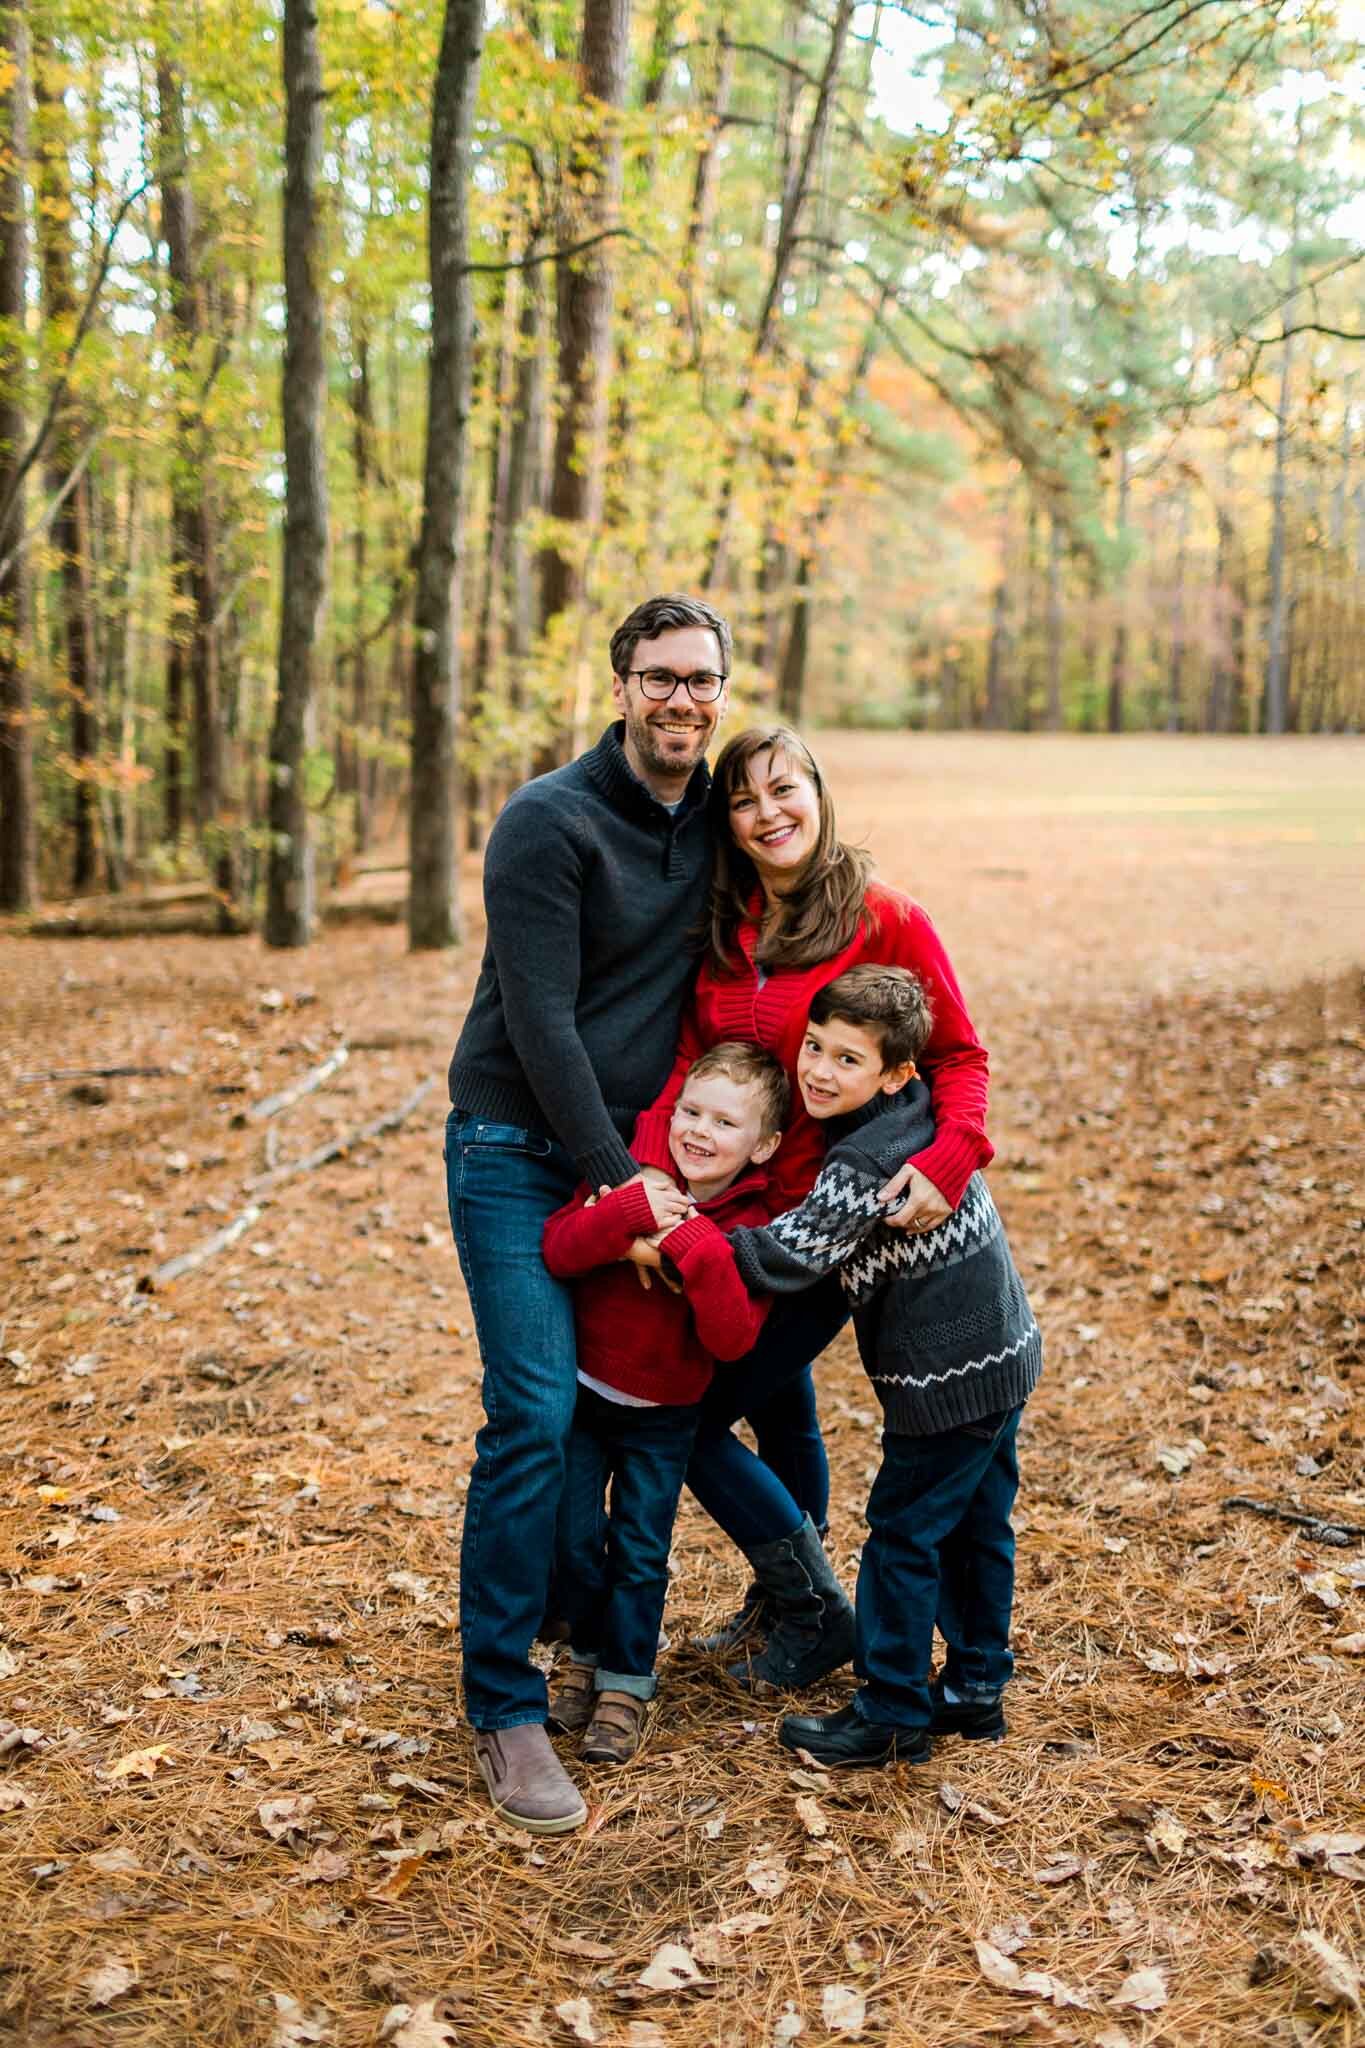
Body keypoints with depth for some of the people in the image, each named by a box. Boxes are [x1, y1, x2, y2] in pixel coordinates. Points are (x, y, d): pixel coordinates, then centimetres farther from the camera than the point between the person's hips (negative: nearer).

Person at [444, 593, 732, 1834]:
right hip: (521, 1158, -6)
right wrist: (618, 1182, -18)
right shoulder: (548, 823, -14)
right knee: (536, 1417, -11)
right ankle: (505, 1707, -2)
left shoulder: (718, 820, 6)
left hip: (634, 1151, 6)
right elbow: (542, 1023, -18)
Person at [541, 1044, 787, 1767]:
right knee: (576, 1534, 5)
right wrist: (628, 1212, -36)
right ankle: (586, 1656, 29)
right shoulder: (632, 1172, -10)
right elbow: (558, 1249, -21)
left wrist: (698, 1247, -34)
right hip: (583, 1390, 1)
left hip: (663, 1415, -1)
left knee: (640, 1549, 2)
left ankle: (625, 1684, 20)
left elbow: (731, 1338, -23)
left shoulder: (750, 1228, -13)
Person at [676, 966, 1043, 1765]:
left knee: (905, 1535, 3)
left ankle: (891, 1716, 13)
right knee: (976, 1528, 19)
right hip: (1003, 1353, 9)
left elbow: (788, 1255, -23)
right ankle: (976, 1690, 31)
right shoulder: (922, 1112, 4)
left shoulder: (863, 1166, -23)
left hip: (947, 1378, -9)